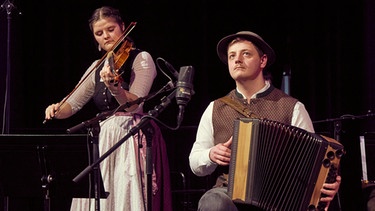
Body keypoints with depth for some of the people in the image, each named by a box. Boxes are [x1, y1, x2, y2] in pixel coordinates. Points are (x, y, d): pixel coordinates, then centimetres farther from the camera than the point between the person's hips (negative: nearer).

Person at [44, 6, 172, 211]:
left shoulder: (141, 59, -3)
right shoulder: (97, 68, 14)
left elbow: (133, 104, -16)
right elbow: (72, 104, 14)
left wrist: (114, 87, -35)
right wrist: (56, 110, -7)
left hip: (133, 140, -6)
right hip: (102, 141, 6)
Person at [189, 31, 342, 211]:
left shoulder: (293, 108, 5)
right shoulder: (215, 109, 13)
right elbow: (195, 163, 17)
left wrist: (328, 184, -20)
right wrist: (211, 155, -6)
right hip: (230, 196, 2)